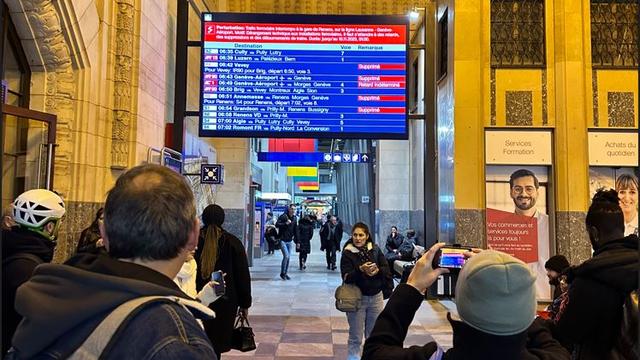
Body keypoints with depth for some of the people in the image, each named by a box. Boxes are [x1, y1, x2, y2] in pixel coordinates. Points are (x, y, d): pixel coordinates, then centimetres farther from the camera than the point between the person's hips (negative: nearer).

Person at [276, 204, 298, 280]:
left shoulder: (295, 218, 8)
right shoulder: (283, 216, -9)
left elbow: (296, 230, 13)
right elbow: (277, 224, -17)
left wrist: (297, 241, 12)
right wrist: (286, 223, -26)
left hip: (290, 241, 6)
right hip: (282, 240, -5)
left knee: (288, 257, 7)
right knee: (286, 256, -12)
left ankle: (285, 273, 18)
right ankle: (282, 273, 2)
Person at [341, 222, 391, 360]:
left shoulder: (375, 249, 0)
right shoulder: (347, 253, -8)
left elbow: (387, 270, -1)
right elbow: (347, 277, -15)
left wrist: (377, 271, -21)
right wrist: (361, 270, -31)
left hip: (376, 297, 3)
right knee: (355, 337, 5)